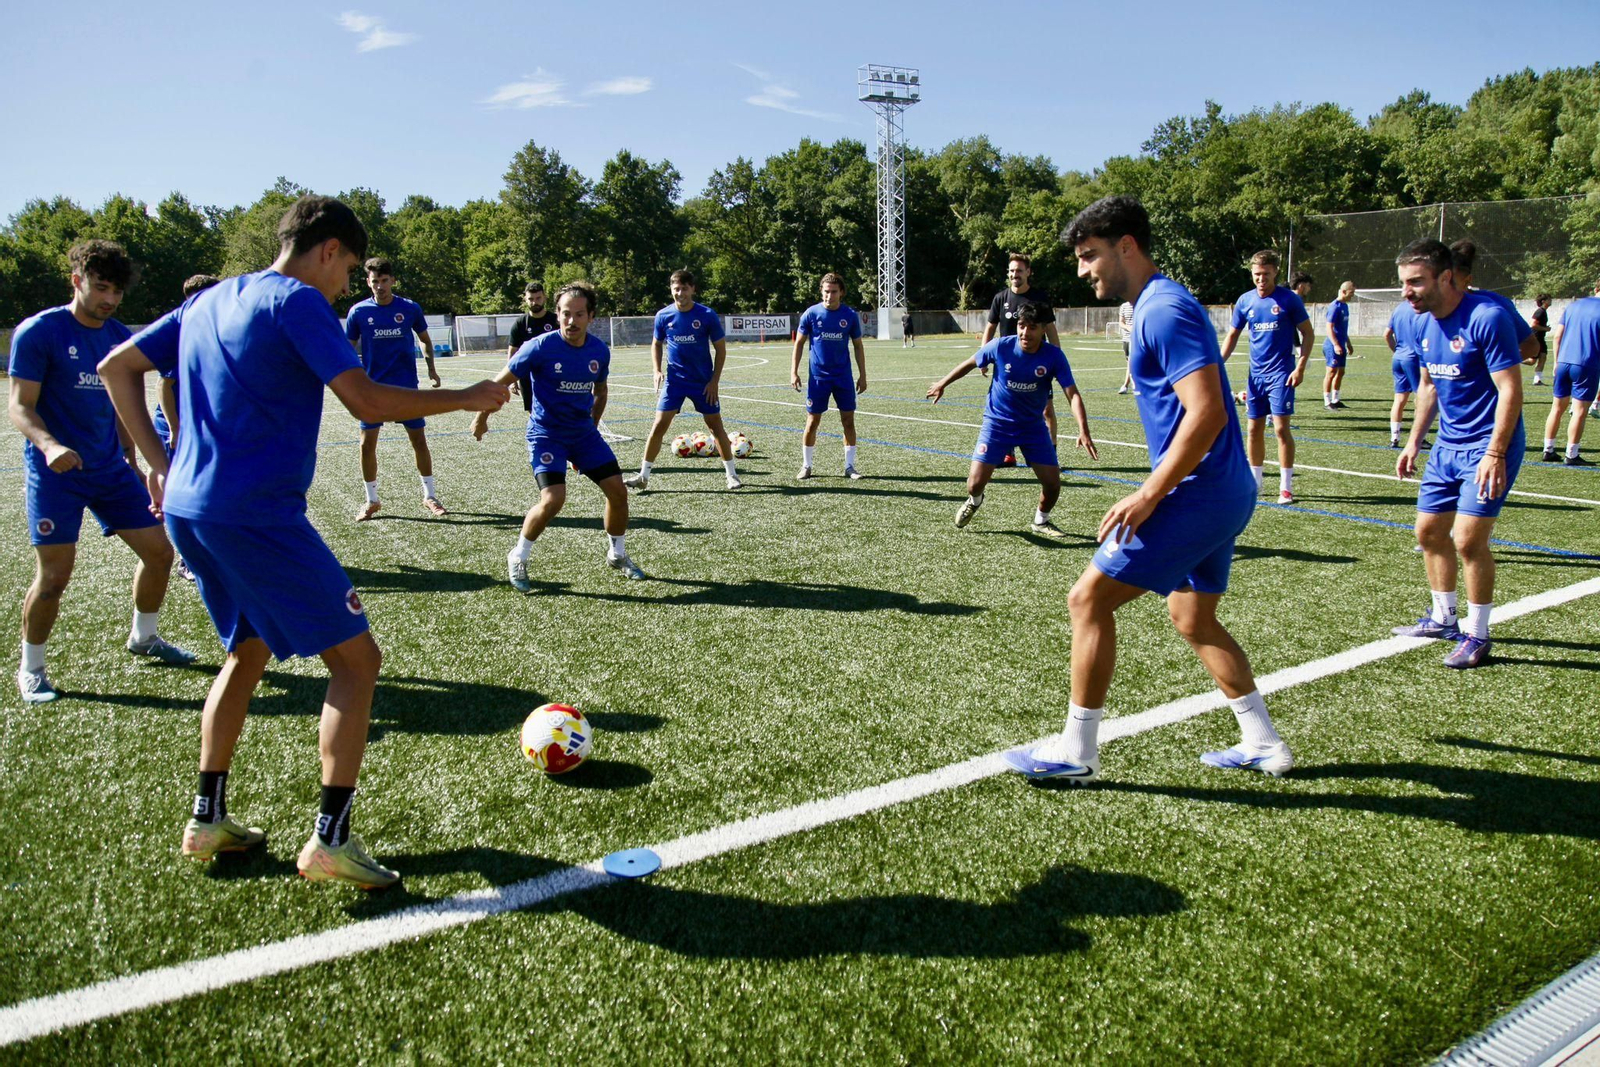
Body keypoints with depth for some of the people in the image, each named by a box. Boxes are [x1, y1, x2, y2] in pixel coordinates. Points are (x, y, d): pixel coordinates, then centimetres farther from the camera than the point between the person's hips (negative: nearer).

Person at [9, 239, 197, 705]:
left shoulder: (121, 338, 8)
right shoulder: (39, 331, -9)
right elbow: (20, 407, -12)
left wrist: (130, 459, 20)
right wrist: (49, 444, -30)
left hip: (109, 468, 6)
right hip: (56, 472, -6)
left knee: (158, 551, 6)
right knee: (54, 574, -8)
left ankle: (144, 637, 30)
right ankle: (30, 669, 13)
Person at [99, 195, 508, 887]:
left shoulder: (208, 300, 17)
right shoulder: (298, 301, -8)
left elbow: (116, 368, 21)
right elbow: (367, 401, -17)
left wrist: (157, 461, 20)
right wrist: (466, 398, -7)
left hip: (186, 510, 9)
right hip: (256, 513, -9)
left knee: (249, 649, 25)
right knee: (356, 657, -1)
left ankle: (207, 819, 28)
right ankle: (331, 840, -2)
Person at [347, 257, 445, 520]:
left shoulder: (410, 308, -2)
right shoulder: (359, 312, -2)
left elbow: (425, 340, 12)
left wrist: (431, 368, -1)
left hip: (406, 387, 0)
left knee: (419, 441, 2)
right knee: (367, 444, -1)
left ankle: (429, 496, 16)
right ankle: (371, 501, 15)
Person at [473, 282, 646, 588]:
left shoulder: (599, 351, -3)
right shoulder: (541, 347, -18)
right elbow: (502, 381, -6)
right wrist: (481, 418, 2)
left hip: (584, 431, 5)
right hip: (546, 433, -5)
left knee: (618, 491, 0)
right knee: (553, 499, -22)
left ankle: (617, 555, 24)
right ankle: (518, 559, 2)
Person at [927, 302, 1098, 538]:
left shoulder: (1054, 356, -17)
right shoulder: (1000, 346, -17)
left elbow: (1073, 394, -21)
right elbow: (970, 363, 1)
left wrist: (1083, 432, -34)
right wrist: (943, 384, 13)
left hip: (1033, 426, 1)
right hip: (997, 423, -1)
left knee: (1052, 483, -4)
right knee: (976, 482, -10)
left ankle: (1040, 521, 29)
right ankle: (974, 501, 31)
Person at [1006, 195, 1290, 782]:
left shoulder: (1163, 310, -16)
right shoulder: (1158, 305, 16)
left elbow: (1207, 412, -25)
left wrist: (1148, 496, -23)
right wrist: (1158, 489, 22)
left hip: (1197, 493, -11)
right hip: (1225, 492, 11)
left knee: (1089, 598, -5)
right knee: (1192, 618, 20)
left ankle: (1076, 750, 3)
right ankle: (1263, 744, 27)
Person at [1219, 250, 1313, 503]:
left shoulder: (1289, 300, -6)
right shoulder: (1245, 301, 5)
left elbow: (1307, 333, -1)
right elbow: (1232, 335, 13)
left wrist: (1300, 367, -11)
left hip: (1281, 373, -4)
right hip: (1256, 375, 4)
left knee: (1281, 428, -7)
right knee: (1254, 429, 8)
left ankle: (1286, 487, 0)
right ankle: (1254, 481, 21)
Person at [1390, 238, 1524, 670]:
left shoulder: (1487, 317, -19)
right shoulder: (1423, 323, 5)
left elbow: (1510, 390, -20)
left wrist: (1494, 454, -24)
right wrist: (1413, 442, 15)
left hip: (1489, 445, -8)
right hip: (1447, 445, 8)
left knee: (1469, 539, -10)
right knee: (1429, 531, 11)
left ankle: (1476, 635, 6)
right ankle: (1443, 618, 28)